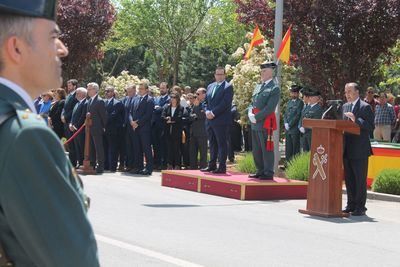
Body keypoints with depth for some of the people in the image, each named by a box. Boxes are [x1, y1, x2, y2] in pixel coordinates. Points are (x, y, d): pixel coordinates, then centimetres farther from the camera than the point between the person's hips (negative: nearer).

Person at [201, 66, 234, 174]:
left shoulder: (228, 87, -4)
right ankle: (212, 165, 18)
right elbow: (206, 101, 19)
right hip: (210, 120, 7)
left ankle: (222, 167, -2)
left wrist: (213, 113, -16)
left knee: (222, 144, -4)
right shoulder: (210, 86, 17)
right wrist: (207, 111, -1)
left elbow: (225, 103, -14)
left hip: (221, 121, -7)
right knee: (212, 144, 12)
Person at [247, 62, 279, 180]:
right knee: (256, 150, 13)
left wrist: (256, 117, -15)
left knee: (266, 149, -4)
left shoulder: (275, 88, -7)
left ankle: (268, 173, 1)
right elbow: (252, 103, 19)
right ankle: (260, 171, 22)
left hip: (265, 123, -8)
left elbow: (270, 108, -14)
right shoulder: (258, 86, 18)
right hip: (255, 123, 8)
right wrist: (250, 113, -1)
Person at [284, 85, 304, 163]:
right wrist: (285, 123, -1)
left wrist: (289, 124, -12)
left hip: (295, 129, -7)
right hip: (288, 129, 7)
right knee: (288, 147, 9)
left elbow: (298, 116, -12)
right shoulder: (289, 102, 16)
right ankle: (288, 162, 15)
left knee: (295, 148, -4)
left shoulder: (300, 103, -6)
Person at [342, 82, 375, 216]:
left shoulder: (365, 107, -6)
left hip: (360, 149, -7)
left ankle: (360, 207, 4)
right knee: (348, 179, 11)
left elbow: (370, 126, -14)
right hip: (347, 149, 7)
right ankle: (351, 204, 20)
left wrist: (356, 120, -22)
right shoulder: (345, 106, 16)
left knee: (360, 179, -2)